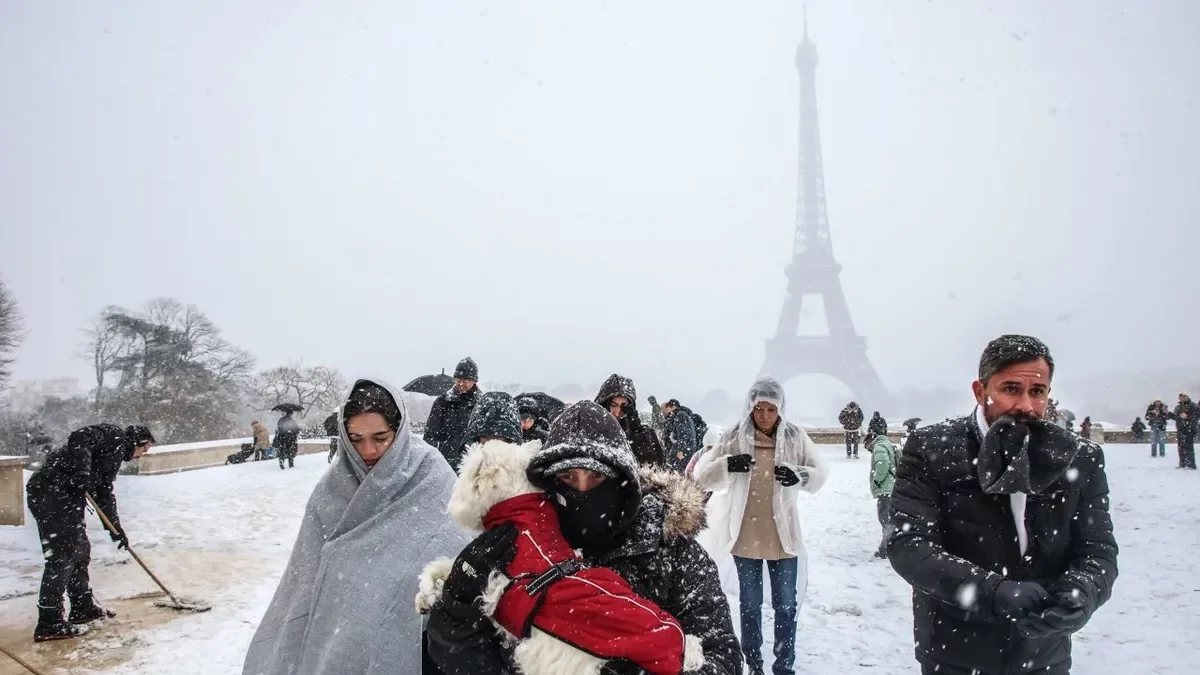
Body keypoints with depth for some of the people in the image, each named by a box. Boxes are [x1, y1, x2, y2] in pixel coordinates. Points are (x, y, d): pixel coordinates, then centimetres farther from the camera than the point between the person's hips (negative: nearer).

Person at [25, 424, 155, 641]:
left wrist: (116, 528, 26)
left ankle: (83, 607, 31)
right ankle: (49, 623, -3)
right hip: (52, 492, -11)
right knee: (62, 556, -8)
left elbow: (104, 492, 28)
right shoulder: (113, 436, -2)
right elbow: (79, 438, -20)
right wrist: (82, 472, -30)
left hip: (65, 496, 11)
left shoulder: (116, 451, 26)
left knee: (80, 550, 18)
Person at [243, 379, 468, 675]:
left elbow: (457, 553, -9)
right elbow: (309, 574, 4)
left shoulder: (431, 478, -11)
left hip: (407, 637, -3)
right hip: (340, 634, 3)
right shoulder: (334, 486, -1)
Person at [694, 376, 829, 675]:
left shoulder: (795, 437, -7)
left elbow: (821, 473, -2)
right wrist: (727, 464, -29)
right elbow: (702, 478, -8)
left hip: (783, 536, 0)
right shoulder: (734, 437, -9)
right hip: (746, 536, 0)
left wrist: (799, 475, -24)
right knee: (750, 605, 16)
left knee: (786, 605, 14)